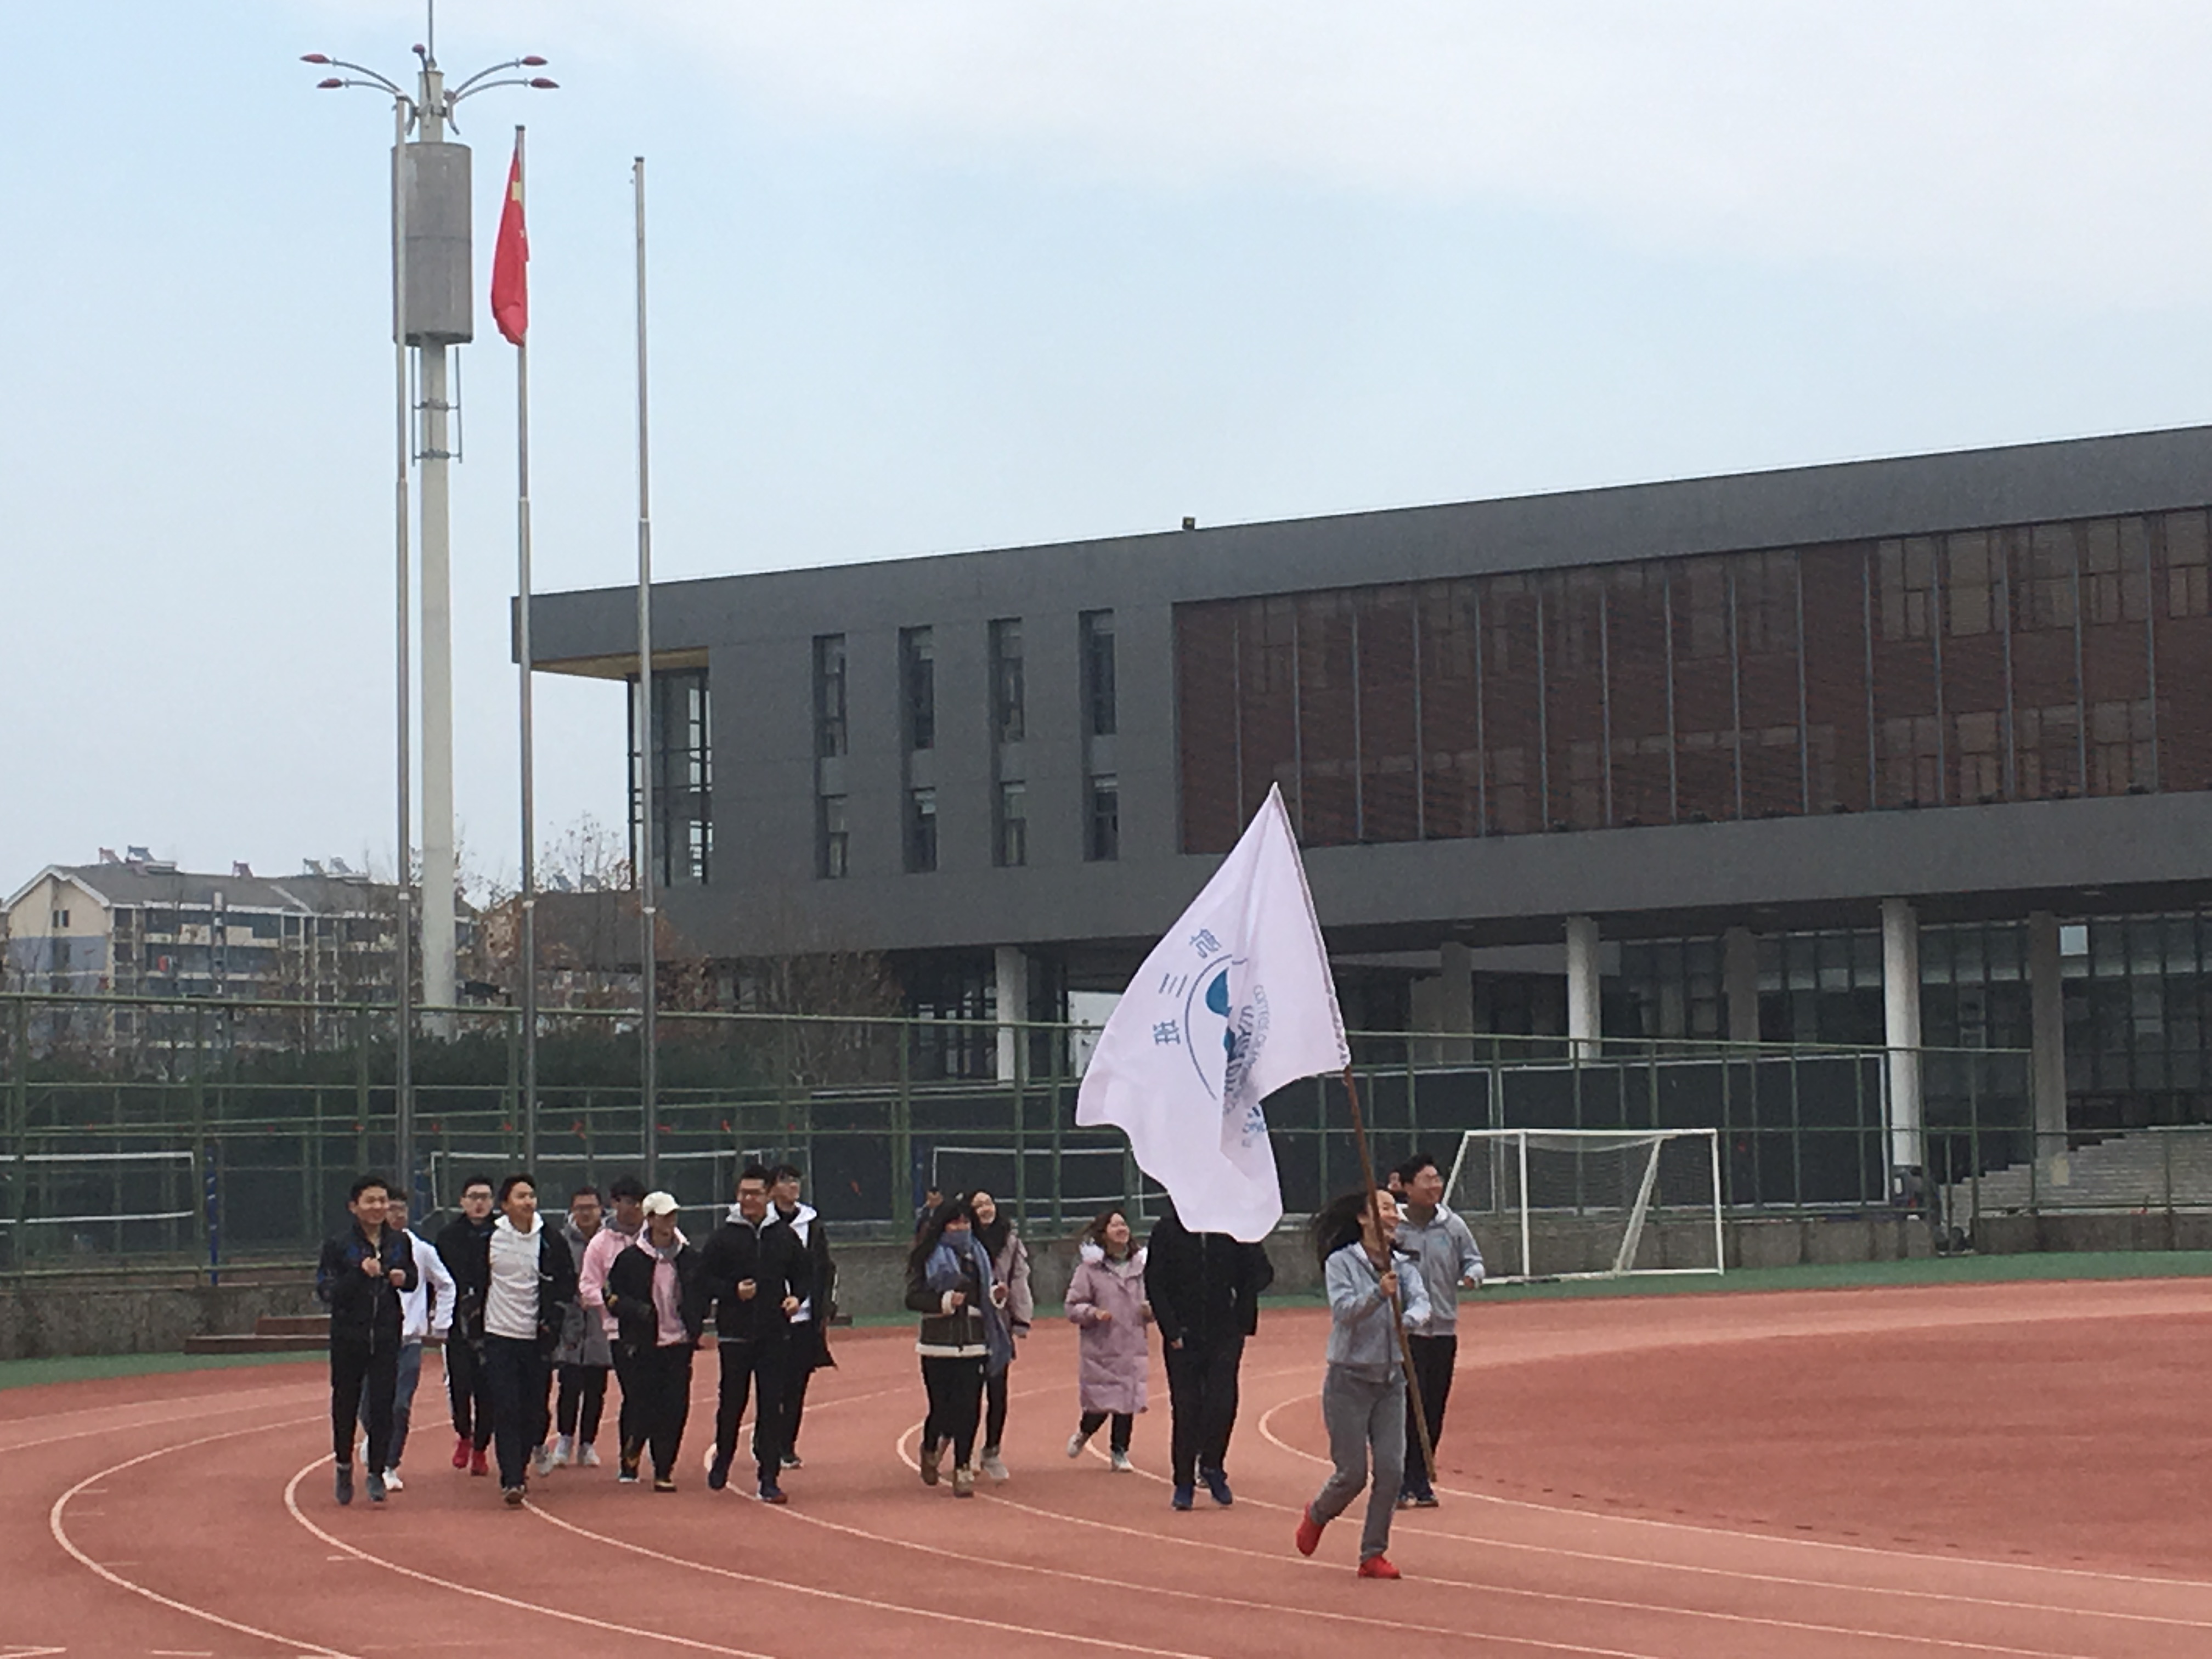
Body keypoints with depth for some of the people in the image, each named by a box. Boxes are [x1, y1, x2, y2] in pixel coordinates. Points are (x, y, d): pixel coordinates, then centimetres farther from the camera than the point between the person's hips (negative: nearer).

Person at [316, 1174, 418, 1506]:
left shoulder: (400, 1243, 5)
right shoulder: (338, 1246, -6)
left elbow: (413, 1281, 18)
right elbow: (326, 1292, -12)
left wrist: (402, 1279, -5)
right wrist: (360, 1274, -24)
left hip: (386, 1337, 2)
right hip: (348, 1338, -2)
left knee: (382, 1406, -4)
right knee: (346, 1404, 9)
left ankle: (377, 1473, 7)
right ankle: (344, 1466, 31)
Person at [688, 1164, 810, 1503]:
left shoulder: (785, 1237, 8)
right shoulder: (722, 1238, 1)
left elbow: (803, 1276, 16)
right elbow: (702, 1282, 0)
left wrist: (797, 1297, -4)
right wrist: (733, 1292, -15)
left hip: (775, 1335, 1)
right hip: (735, 1334, -1)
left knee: (772, 1407, -2)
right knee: (732, 1402, 6)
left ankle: (769, 1479, 1)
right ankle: (722, 1460, 32)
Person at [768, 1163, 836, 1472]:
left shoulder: (812, 1224, 8)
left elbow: (826, 1270, 12)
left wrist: (826, 1313, 6)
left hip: (804, 1319, 3)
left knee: (797, 1387, 5)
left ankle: (788, 1446, 14)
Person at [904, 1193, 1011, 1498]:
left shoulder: (978, 1254, 14)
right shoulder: (928, 1257, -1)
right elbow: (913, 1297, -6)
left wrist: (996, 1296, 0)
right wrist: (945, 1301, -19)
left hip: (973, 1344, 3)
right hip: (938, 1344, -3)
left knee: (969, 1410, -3)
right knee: (942, 1409, -2)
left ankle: (964, 1470, 4)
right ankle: (931, 1450, 29)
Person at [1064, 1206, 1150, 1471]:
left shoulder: (1139, 1265, 7)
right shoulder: (1090, 1267, -5)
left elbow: (1149, 1299, 18)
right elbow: (1073, 1306, -3)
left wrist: (1150, 1311, -3)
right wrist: (1093, 1313, -20)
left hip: (1133, 1347, 3)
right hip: (1100, 1348, -3)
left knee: (1128, 1402, 2)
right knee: (1100, 1403, -2)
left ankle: (1120, 1452, 17)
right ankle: (1083, 1434, 29)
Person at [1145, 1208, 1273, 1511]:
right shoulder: (1169, 1230, -1)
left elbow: (1262, 1272, 8)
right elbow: (1154, 1284, 0)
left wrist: (1242, 1313, -3)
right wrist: (1171, 1329, -7)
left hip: (1225, 1334, 0)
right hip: (1184, 1337, 0)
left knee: (1223, 1402, -10)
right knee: (1185, 1409, 2)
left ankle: (1212, 1466, 14)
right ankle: (1184, 1482, 13)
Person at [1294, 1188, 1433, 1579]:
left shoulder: (1403, 1265, 5)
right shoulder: (1341, 1263, -8)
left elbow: (1421, 1302, -10)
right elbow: (1344, 1309, -21)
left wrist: (1411, 1320, -32)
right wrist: (1379, 1294, -37)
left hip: (1391, 1381, 4)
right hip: (1349, 1381, -4)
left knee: (1391, 1470, -4)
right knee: (1352, 1474, -3)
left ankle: (1373, 1554, 8)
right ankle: (1317, 1516, 29)